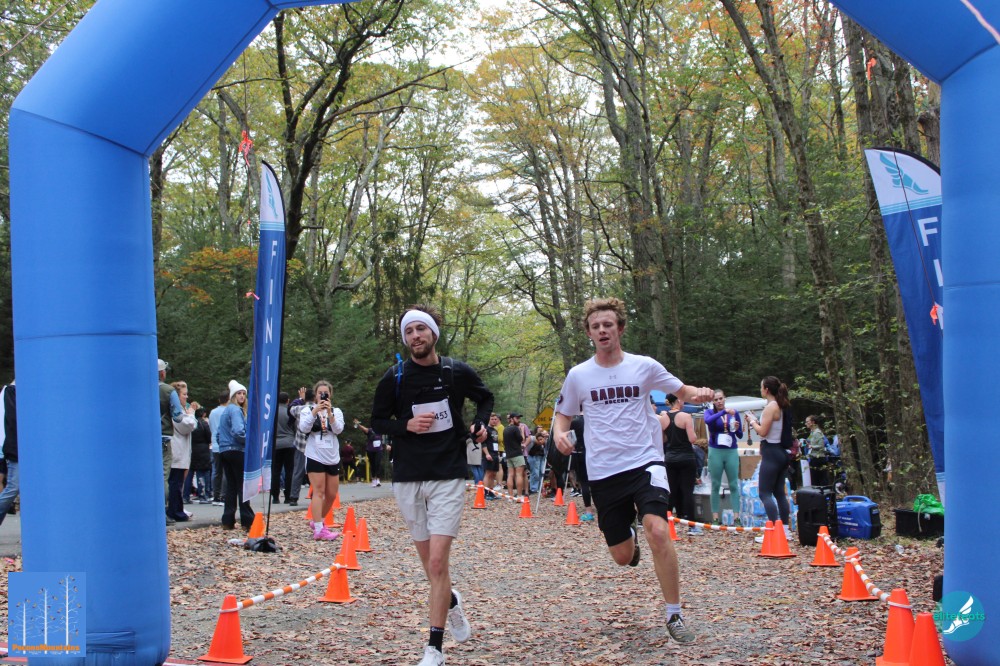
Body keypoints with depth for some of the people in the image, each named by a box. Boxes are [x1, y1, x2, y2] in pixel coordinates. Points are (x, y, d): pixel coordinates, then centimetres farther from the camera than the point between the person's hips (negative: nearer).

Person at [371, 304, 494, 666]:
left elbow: (485, 397, 18)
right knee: (430, 562, 11)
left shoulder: (458, 372, -1)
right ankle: (451, 601, 43)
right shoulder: (394, 377, -1)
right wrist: (406, 425, -11)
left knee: (437, 561, -11)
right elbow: (378, 420, 7)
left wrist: (480, 424, 0)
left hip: (448, 477, -2)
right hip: (407, 479, 2)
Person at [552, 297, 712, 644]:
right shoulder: (578, 375, 1)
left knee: (658, 531, -25)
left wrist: (699, 394, -13)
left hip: (644, 462, -1)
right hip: (604, 472, 2)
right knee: (622, 557, 5)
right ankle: (630, 538, 46)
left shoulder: (644, 366, -1)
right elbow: (562, 414, 13)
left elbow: (682, 391, 11)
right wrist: (559, 433, -11)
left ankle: (674, 616, -9)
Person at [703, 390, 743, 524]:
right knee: (716, 485, 2)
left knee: (734, 485, -1)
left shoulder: (734, 412, 6)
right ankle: (715, 517, 5)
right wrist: (724, 412, -28)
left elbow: (740, 436, 10)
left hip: (731, 451, 1)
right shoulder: (710, 412, 2)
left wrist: (737, 429, -11)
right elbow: (708, 421, -23)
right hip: (716, 451, -1)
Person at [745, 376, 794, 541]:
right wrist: (756, 421, 12)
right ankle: (785, 529, 15)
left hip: (771, 453, -9)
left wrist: (752, 421, -2)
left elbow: (762, 432, -18)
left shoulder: (771, 407, -14)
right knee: (779, 492, 13)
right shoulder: (783, 407, 13)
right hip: (782, 452, 9)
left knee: (764, 492, -7)